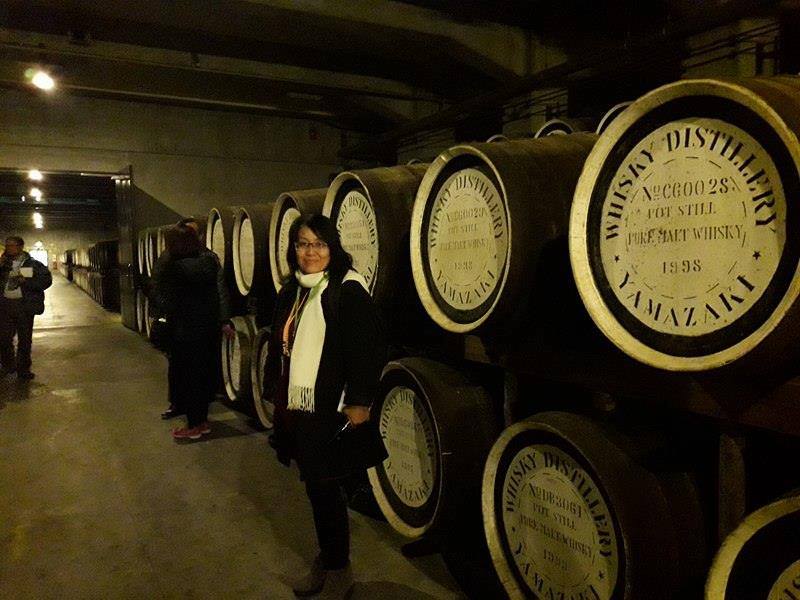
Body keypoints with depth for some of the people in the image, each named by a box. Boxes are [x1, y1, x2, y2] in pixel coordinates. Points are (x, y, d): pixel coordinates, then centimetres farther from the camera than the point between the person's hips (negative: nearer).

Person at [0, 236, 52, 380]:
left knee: (24, 339, 4)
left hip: (24, 305, -3)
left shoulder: (33, 264, 2)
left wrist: (26, 281, -14)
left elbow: (47, 280, -5)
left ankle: (23, 369, 15)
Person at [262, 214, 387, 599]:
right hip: (297, 410, 7)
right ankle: (326, 559, 37)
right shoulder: (291, 292, 9)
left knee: (326, 490, 4)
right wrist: (276, 394, 16)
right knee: (314, 488, 18)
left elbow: (371, 350, -16)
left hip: (332, 413, -7)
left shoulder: (348, 291, -13)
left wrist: (359, 403, -16)